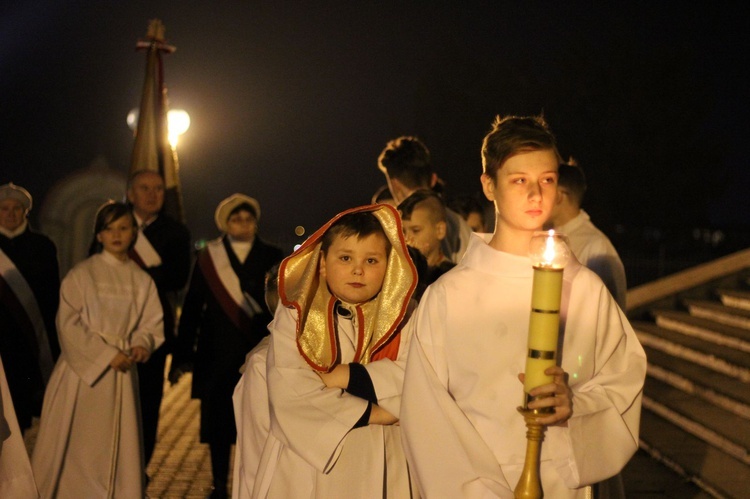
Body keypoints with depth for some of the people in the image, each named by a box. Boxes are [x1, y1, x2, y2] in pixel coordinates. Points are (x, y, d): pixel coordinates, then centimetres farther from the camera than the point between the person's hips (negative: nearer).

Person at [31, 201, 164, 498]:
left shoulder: (142, 281, 8)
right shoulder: (82, 274, -2)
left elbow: (152, 324, 9)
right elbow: (68, 324, -8)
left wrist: (143, 345, -13)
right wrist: (107, 355, -14)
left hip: (122, 373, 3)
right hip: (83, 368, -3)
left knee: (116, 442, 5)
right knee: (74, 442, 1)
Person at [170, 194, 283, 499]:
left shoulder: (271, 257, 5)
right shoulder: (208, 257, 4)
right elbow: (192, 306, 3)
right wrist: (183, 356, -1)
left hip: (260, 355, 0)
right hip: (218, 354, 0)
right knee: (219, 422, 6)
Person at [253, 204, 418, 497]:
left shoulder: (399, 320, 5)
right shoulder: (295, 317, 1)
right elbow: (288, 390, -14)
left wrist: (343, 376, -17)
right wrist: (369, 413, -13)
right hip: (305, 469, -1)